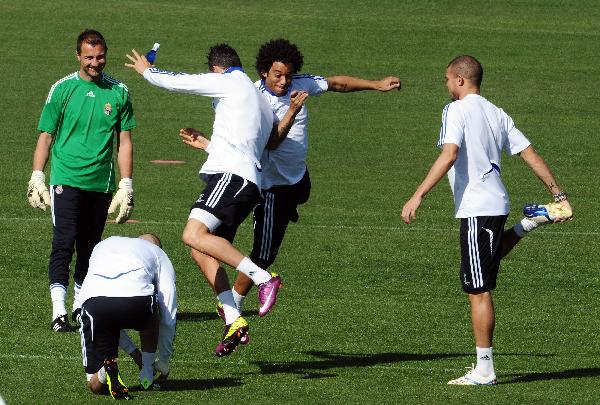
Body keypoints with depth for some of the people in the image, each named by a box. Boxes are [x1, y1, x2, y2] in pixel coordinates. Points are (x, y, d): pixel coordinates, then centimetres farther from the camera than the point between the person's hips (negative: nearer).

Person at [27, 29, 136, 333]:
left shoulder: (118, 92, 6)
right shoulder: (63, 89, 1)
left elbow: (125, 141, 9)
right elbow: (46, 136, 5)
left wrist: (126, 185, 4)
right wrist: (37, 177, -1)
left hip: (101, 183, 3)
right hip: (66, 179, -3)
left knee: (89, 248, 10)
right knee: (63, 245, -12)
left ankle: (81, 304, 24)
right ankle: (58, 312, -17)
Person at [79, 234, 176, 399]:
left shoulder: (102, 245, 43)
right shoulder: (158, 253, 34)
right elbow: (169, 317, 30)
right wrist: (164, 362, 42)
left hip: (93, 300, 1)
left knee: (96, 386, 15)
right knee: (152, 312, 39)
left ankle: (108, 366, -18)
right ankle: (147, 373, 26)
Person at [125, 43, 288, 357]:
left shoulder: (229, 82, 1)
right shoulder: (260, 101, 28)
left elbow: (176, 82, 6)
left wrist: (146, 70, 26)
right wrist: (205, 143, 56)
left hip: (231, 176, -10)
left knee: (194, 235, -26)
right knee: (202, 251, 9)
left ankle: (264, 279, -31)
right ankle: (233, 322, 0)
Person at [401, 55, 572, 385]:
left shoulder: (457, 110, -9)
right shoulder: (496, 113, 14)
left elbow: (449, 154, -23)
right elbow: (530, 154, 13)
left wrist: (418, 196, -25)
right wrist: (559, 194, 18)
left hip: (476, 209, -8)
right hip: (497, 203, 8)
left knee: (478, 291, -5)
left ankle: (484, 370, -3)